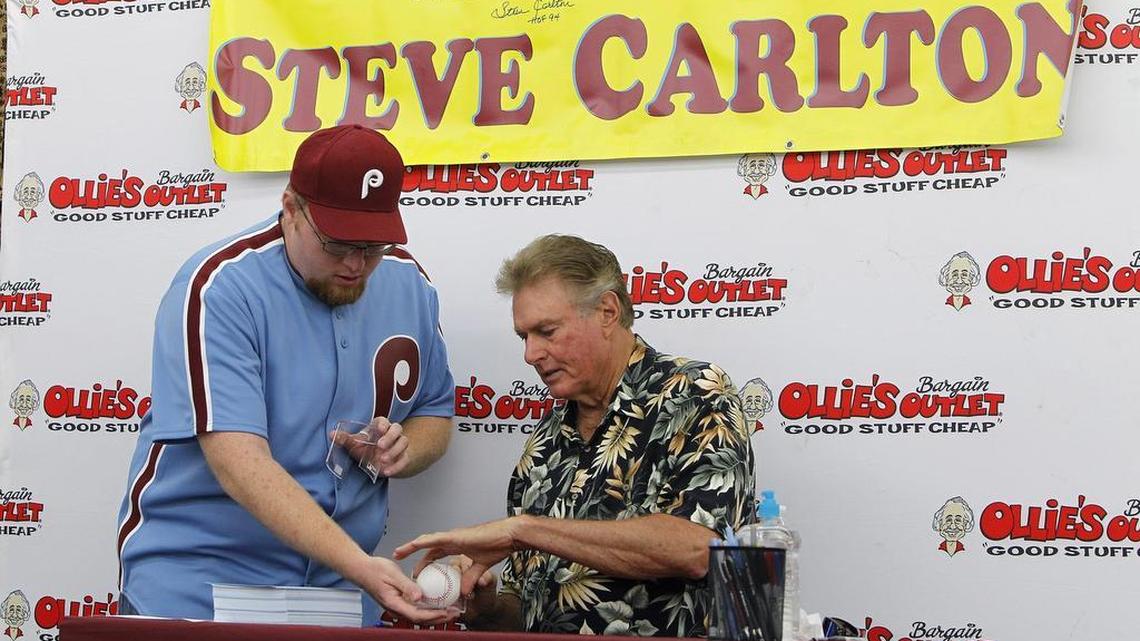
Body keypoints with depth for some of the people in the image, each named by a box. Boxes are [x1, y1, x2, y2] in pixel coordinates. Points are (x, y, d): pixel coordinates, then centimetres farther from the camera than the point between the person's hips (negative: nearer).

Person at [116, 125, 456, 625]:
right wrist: (359, 565, -34)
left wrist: (404, 449, -8)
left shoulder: (409, 285, 2)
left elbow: (435, 413, 16)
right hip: (194, 583, -5)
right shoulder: (219, 287, -17)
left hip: (338, 591, 5)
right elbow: (239, 464, -26)